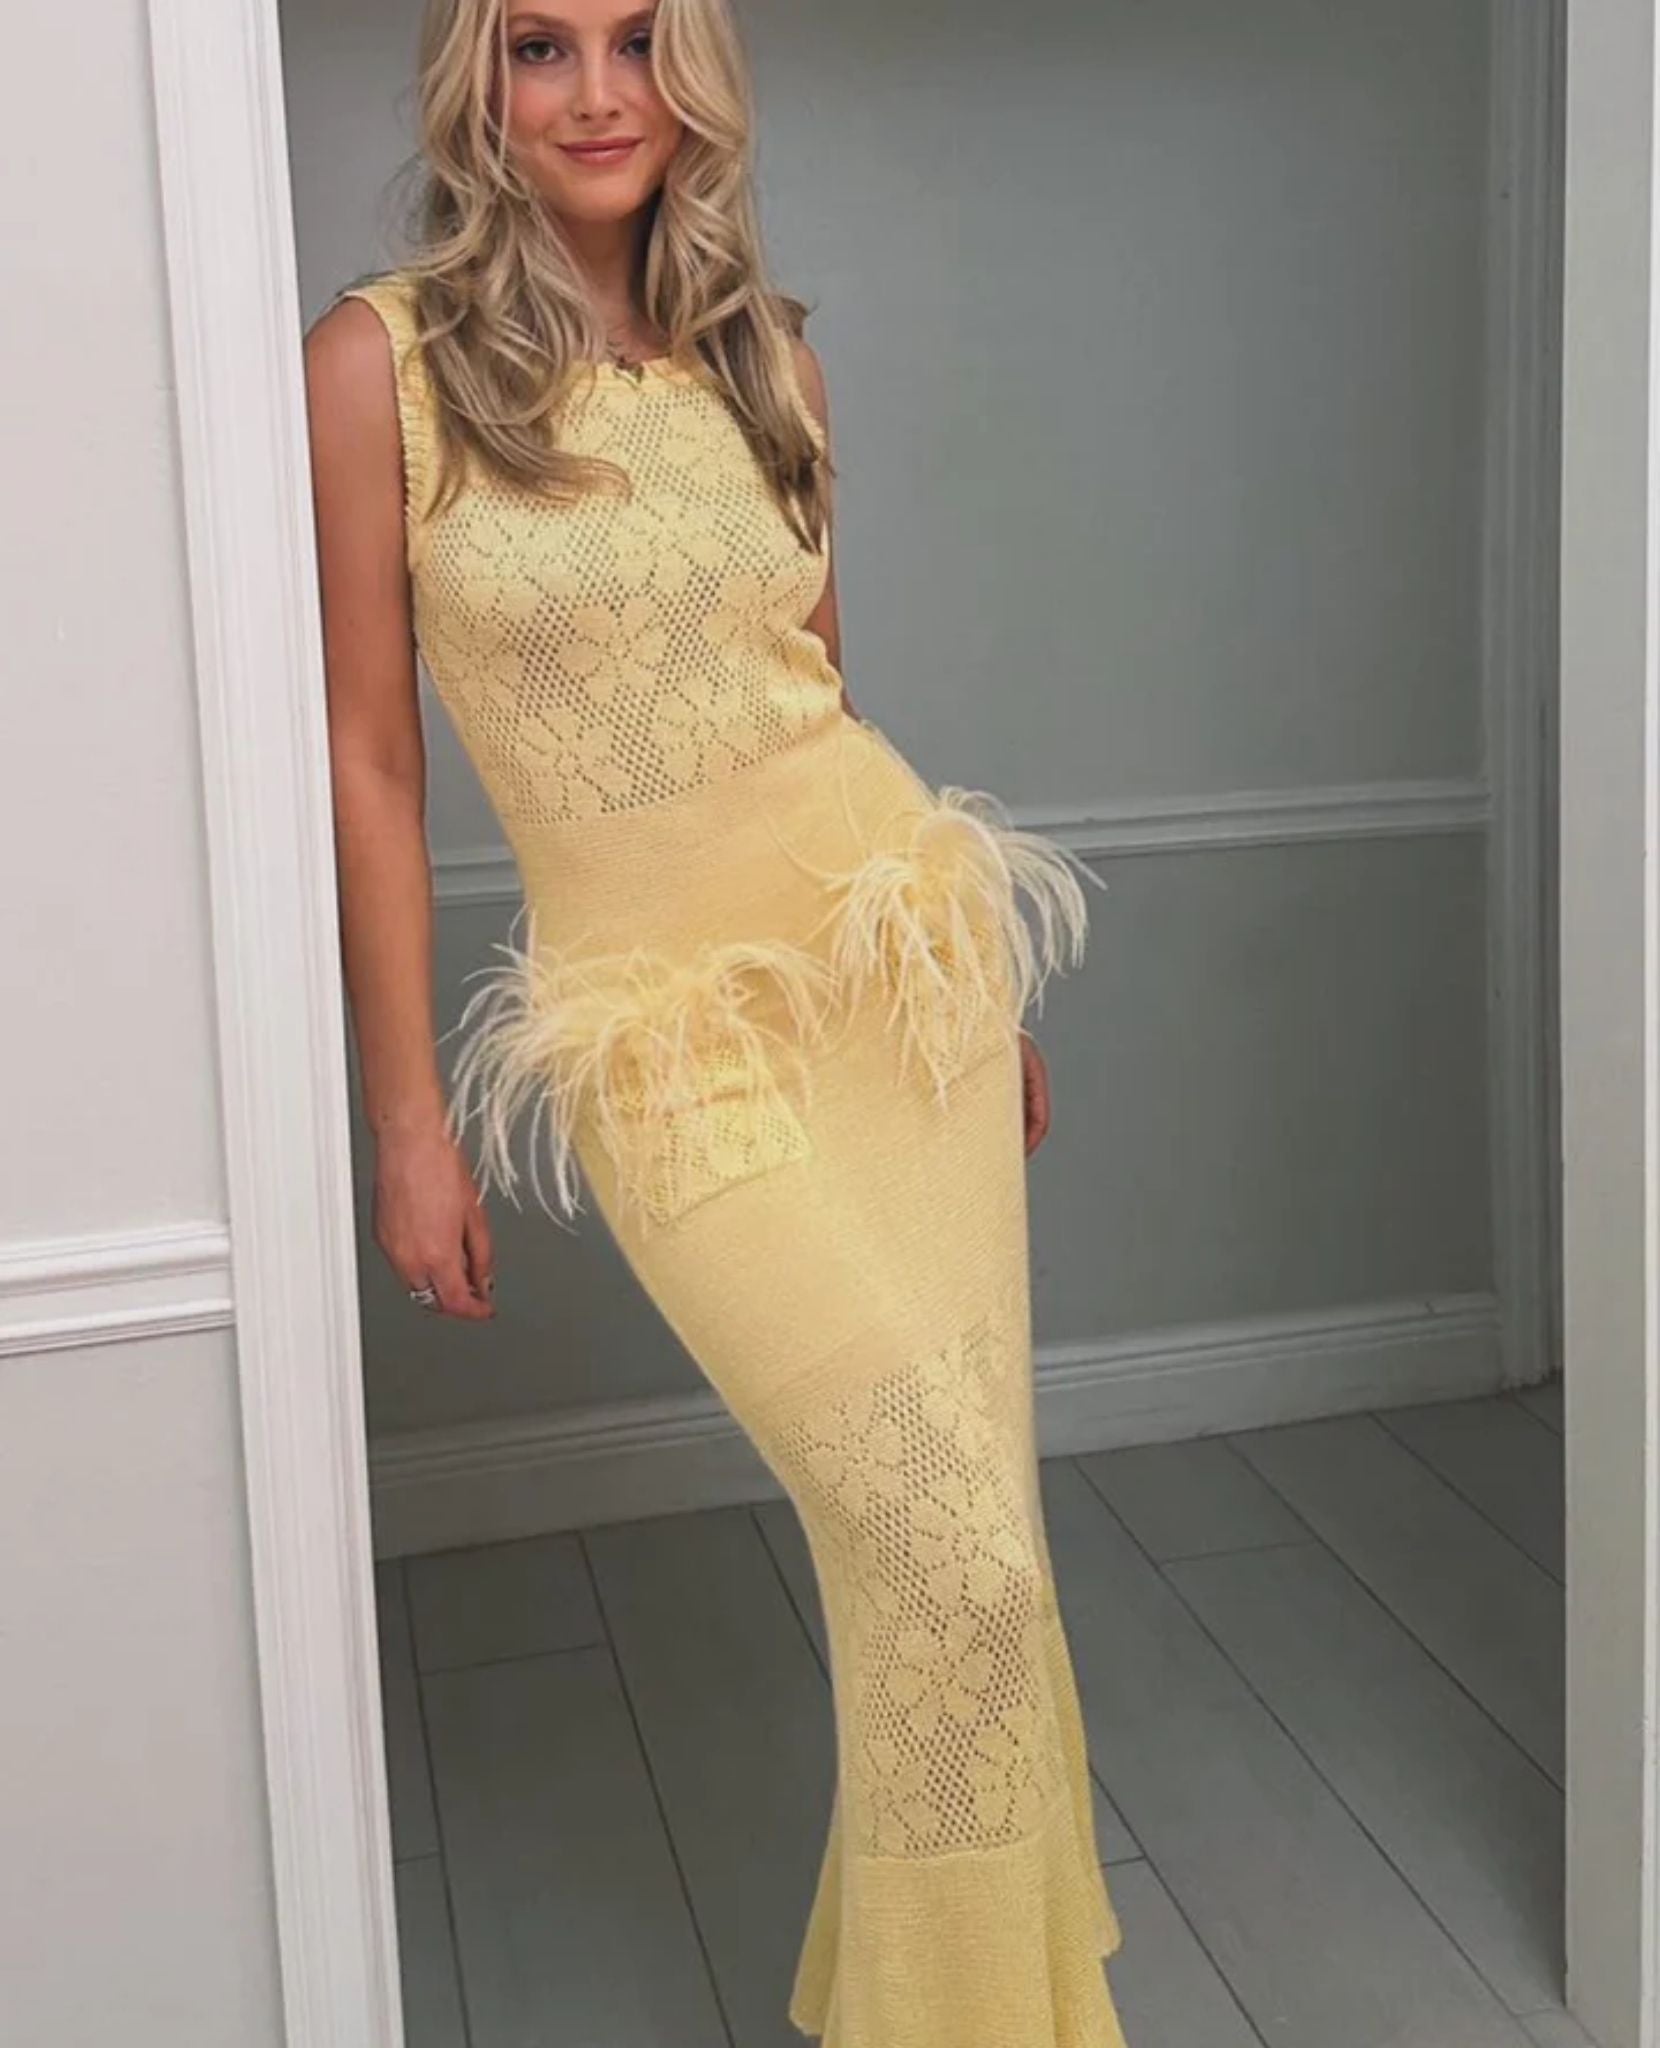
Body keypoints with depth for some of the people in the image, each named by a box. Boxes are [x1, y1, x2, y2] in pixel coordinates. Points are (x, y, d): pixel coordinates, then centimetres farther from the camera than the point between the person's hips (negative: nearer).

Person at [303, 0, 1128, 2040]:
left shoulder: (765, 355, 8)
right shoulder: (382, 360, -5)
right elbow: (365, 756, -4)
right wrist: (409, 1112, -4)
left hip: (903, 942, 5)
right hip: (665, 1020, -4)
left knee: (961, 1531, 7)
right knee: (956, 1559, -9)